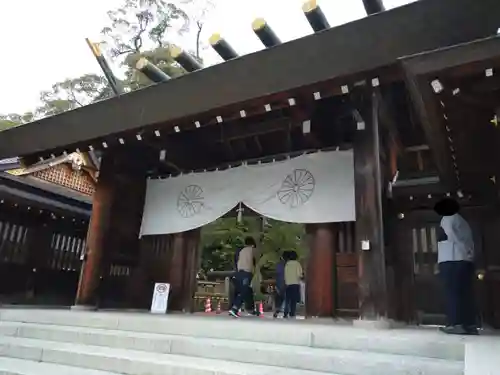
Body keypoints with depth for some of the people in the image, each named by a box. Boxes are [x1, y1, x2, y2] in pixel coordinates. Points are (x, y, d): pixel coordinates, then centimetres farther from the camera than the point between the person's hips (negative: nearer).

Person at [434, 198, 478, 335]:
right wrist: (468, 254, 9)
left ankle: (456, 324, -12)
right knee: (466, 293, 6)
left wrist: (465, 252, -12)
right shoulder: (462, 221, 24)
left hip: (451, 260, -7)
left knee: (453, 292, -8)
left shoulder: (447, 220, 2)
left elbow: (453, 237, -13)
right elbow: (470, 242, 16)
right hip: (466, 261, 7)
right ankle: (470, 325, 5)